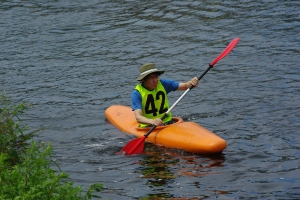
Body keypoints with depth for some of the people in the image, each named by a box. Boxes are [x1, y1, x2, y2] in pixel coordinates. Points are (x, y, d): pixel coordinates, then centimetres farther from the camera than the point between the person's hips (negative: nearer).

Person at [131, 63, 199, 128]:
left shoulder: (162, 84, 1)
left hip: (167, 122, 3)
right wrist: (152, 121, -43)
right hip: (148, 126, -3)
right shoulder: (137, 93, -12)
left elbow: (185, 86, -2)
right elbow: (138, 117, -23)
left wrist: (191, 82, -27)